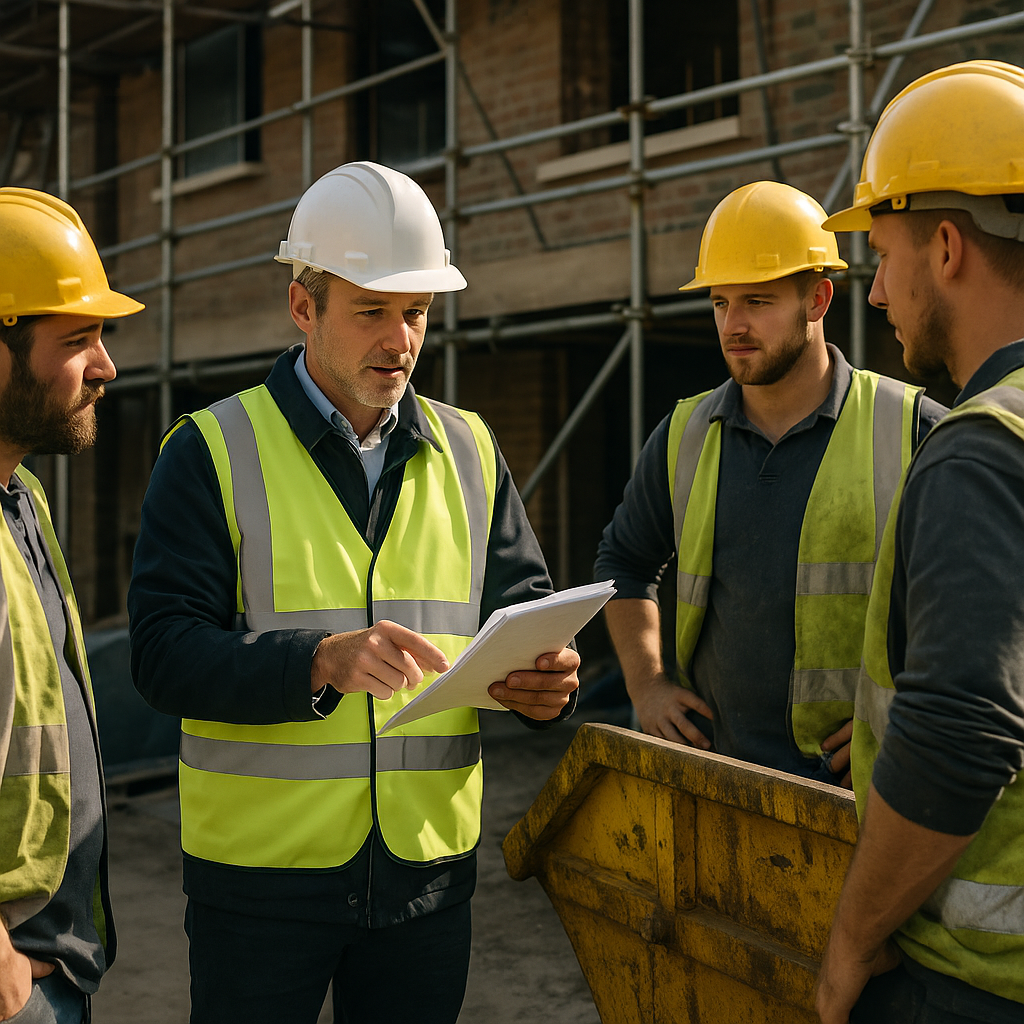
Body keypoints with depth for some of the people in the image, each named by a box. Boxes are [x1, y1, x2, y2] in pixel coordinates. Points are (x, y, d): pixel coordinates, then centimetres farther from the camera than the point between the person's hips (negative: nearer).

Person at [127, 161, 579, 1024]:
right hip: (261, 866, -3)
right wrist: (320, 662, -28)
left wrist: (544, 680, -13)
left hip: (429, 865, 4)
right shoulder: (214, 452, -4)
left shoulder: (469, 452, 9)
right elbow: (164, 653, -13)